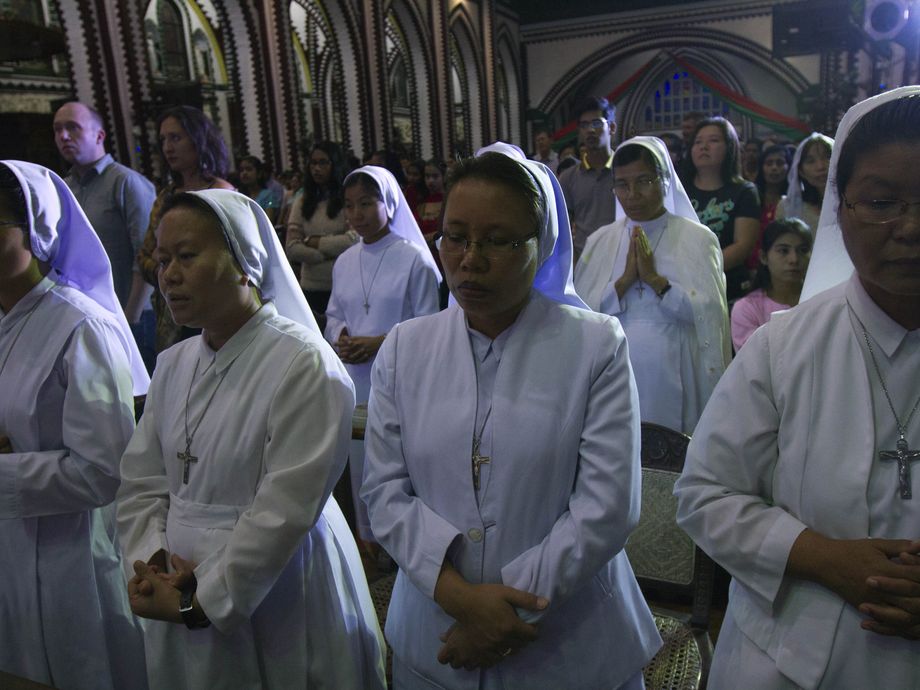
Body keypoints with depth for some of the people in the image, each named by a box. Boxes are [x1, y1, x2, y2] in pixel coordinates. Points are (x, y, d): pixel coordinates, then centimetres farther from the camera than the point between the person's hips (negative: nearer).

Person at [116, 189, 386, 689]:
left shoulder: (305, 365, -19)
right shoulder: (173, 366, 4)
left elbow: (284, 511, -21)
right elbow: (140, 484, 6)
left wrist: (200, 602, -15)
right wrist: (150, 564, -9)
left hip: (272, 605, -6)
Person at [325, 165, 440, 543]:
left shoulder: (413, 259, -7)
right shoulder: (344, 263, 9)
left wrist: (380, 343, -17)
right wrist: (340, 337, -2)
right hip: (357, 382, 5)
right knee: (361, 465, 12)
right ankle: (370, 539, 29)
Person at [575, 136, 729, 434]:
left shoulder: (698, 238, 1)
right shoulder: (599, 241, 8)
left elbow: (710, 311, -9)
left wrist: (655, 280, -16)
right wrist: (625, 280, -13)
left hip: (674, 379, -2)